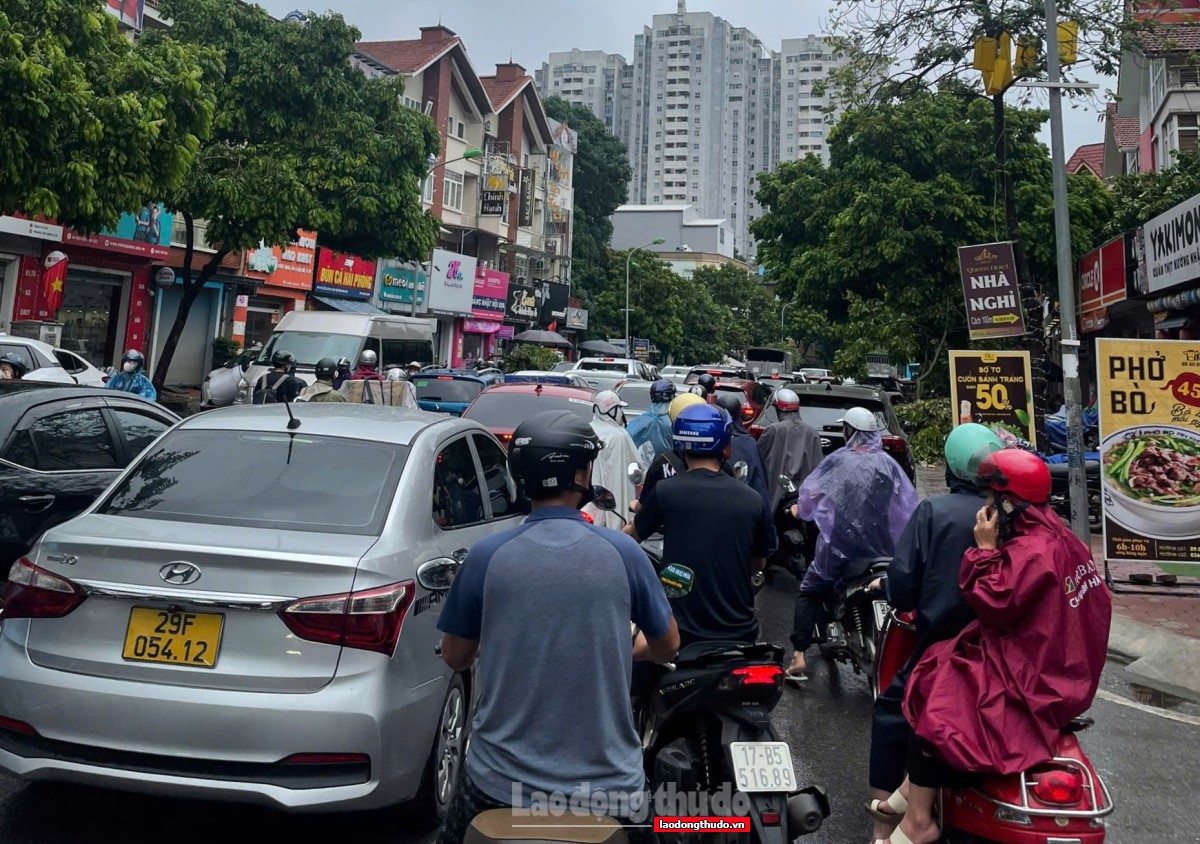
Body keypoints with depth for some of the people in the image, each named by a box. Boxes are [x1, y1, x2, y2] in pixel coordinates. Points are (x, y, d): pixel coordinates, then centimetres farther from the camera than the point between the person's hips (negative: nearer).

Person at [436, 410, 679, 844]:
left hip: (502, 780, 1)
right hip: (606, 783, 0)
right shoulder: (623, 552, -9)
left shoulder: (486, 555, -10)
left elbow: (455, 658, 3)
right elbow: (668, 648, 6)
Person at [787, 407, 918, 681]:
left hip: (840, 544, -2)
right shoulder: (888, 463, 3)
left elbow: (810, 491, 2)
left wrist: (800, 510, 23)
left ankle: (799, 656, -2)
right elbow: (908, 504, 3)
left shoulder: (837, 460, -3)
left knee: (809, 593, 11)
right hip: (880, 546, 3)